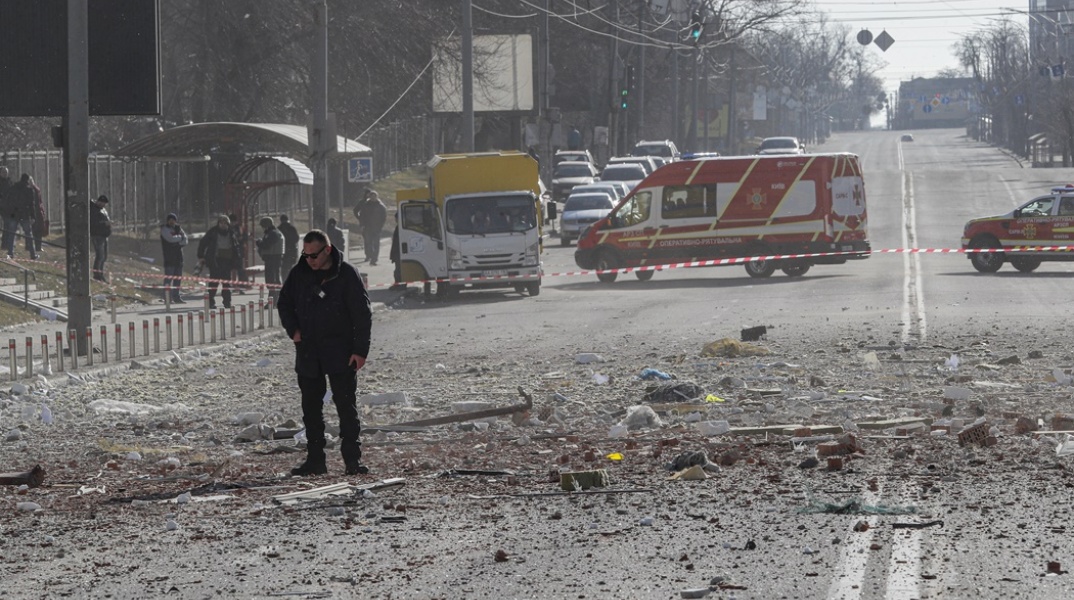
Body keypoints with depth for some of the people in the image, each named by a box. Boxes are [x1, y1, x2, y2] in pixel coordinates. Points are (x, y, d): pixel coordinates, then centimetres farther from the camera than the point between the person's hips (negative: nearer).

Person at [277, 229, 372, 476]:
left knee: (347, 406, -4)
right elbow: (284, 304, 19)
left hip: (340, 353, -4)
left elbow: (363, 314, -6)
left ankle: (353, 459, -2)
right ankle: (315, 460, 13)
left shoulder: (347, 275, -7)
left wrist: (360, 350, -10)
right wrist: (293, 330, 3)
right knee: (311, 408, 7)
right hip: (307, 352, 4)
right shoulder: (299, 274, 4)